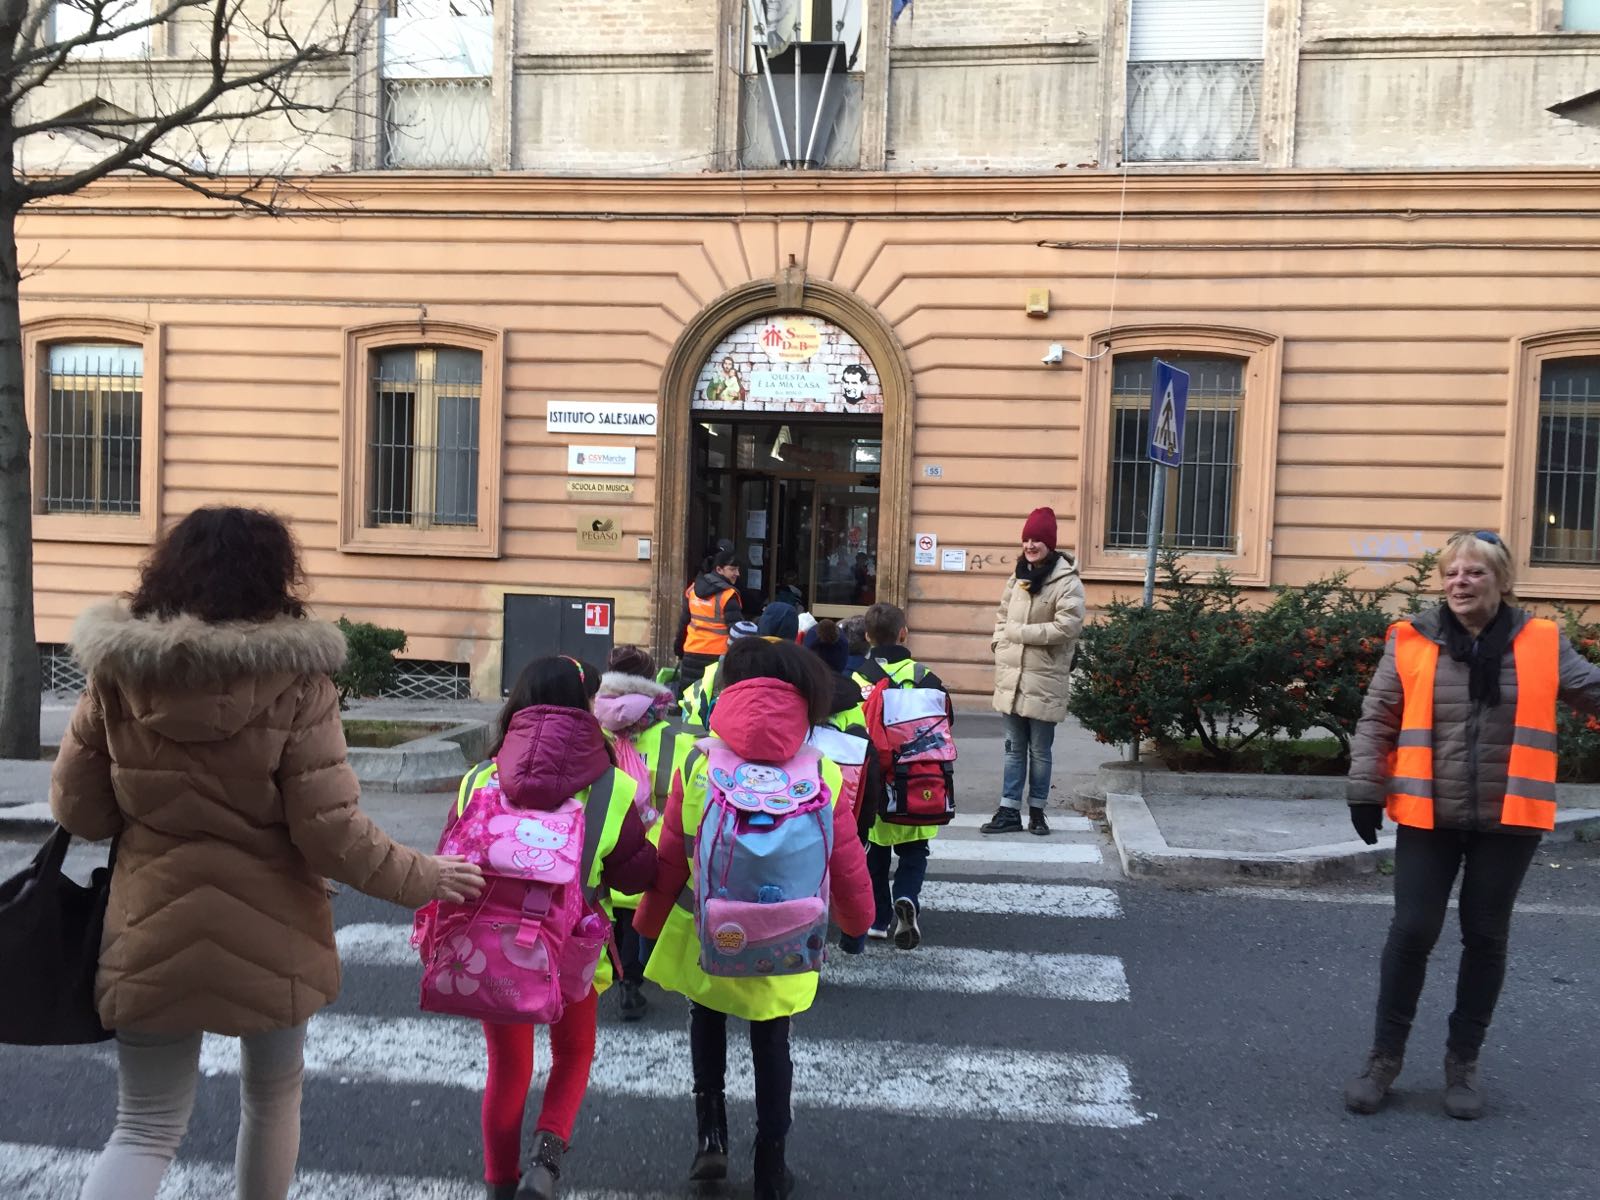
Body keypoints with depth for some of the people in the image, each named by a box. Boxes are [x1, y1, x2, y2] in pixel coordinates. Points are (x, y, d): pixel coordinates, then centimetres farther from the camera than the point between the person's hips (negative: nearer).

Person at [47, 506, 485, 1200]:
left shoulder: (116, 671, -8)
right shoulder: (293, 680, -19)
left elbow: (77, 809, 1)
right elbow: (331, 835, -20)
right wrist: (421, 877, -5)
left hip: (152, 934, 2)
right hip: (269, 934, -2)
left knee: (146, 1129, 14)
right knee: (272, 1098, 23)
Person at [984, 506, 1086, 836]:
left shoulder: (1067, 582, -11)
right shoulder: (1018, 577, 11)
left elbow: (1067, 626, -21)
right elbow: (1003, 614, 21)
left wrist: (1019, 632, -17)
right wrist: (1000, 641, 2)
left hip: (1044, 681, -6)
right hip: (1011, 677, 6)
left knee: (1039, 751, 6)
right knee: (1014, 749, 11)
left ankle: (1037, 811, 20)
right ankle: (1009, 812, 17)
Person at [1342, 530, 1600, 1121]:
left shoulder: (1543, 643, -1)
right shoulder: (1411, 640, -3)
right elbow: (1377, 719, 1)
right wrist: (1365, 789, -4)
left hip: (1508, 819, 1)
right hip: (1428, 815, -1)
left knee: (1485, 938, 10)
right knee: (1412, 932, 1)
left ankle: (1463, 1062, 26)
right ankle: (1385, 1056, 17)